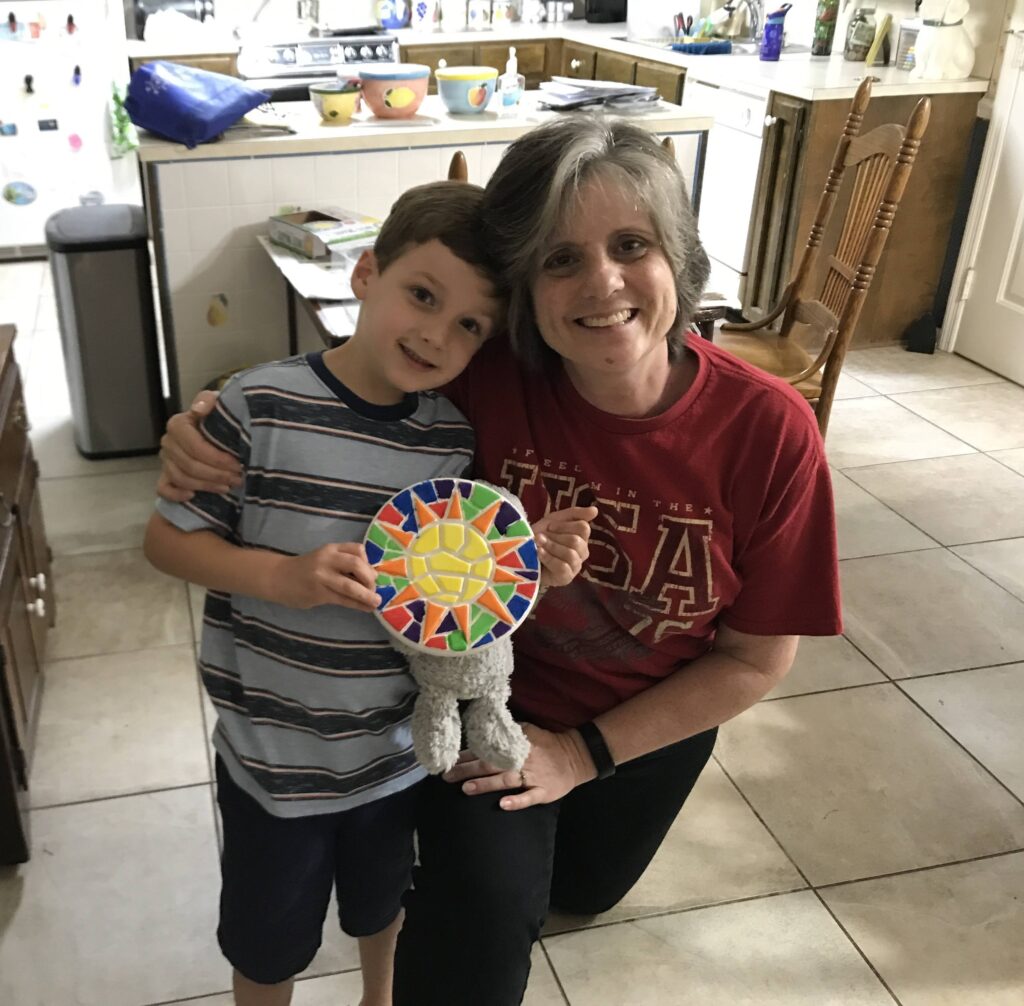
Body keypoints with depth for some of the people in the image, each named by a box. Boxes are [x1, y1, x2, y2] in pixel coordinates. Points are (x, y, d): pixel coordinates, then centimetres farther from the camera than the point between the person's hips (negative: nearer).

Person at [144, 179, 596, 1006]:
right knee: (268, 938, 22)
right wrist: (282, 578, -29)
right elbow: (166, 538, -13)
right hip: (274, 756, -3)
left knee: (381, 903, 31)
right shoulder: (264, 406, -20)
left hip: (402, 748, 4)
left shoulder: (460, 438, -9)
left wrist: (531, 558, -19)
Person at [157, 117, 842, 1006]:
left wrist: (586, 753, -16)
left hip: (653, 730, 2)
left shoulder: (768, 431, -30)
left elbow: (758, 658, -18)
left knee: (586, 890, 30)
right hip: (494, 697, -1)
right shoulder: (487, 379, -31)